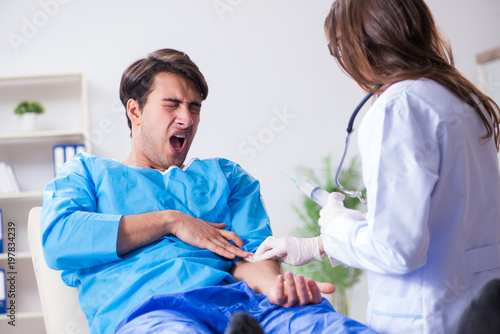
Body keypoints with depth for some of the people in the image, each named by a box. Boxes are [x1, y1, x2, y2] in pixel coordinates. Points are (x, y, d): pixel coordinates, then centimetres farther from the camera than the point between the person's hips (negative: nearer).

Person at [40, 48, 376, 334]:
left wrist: (275, 284, -12)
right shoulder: (87, 171, 24)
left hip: (238, 295, 2)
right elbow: (57, 240, 3)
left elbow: (249, 250, 15)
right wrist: (171, 221, 3)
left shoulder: (225, 175, 31)